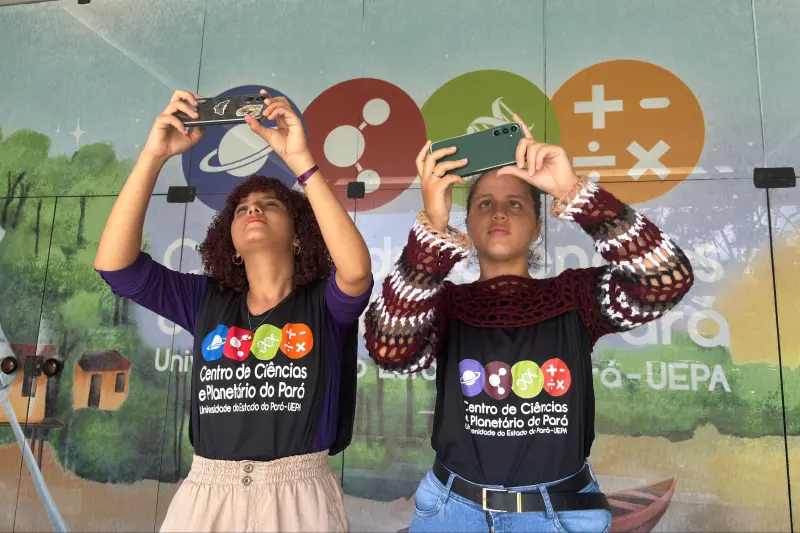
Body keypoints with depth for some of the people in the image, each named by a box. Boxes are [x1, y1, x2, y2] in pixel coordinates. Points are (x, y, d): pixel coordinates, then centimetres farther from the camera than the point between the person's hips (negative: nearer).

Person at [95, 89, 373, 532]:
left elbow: (357, 270, -25)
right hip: (206, 494, 3)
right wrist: (153, 155, -12)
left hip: (297, 496, -2)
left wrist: (300, 160, -23)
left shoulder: (325, 304, -3)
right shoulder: (206, 300, 5)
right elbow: (114, 264, -4)